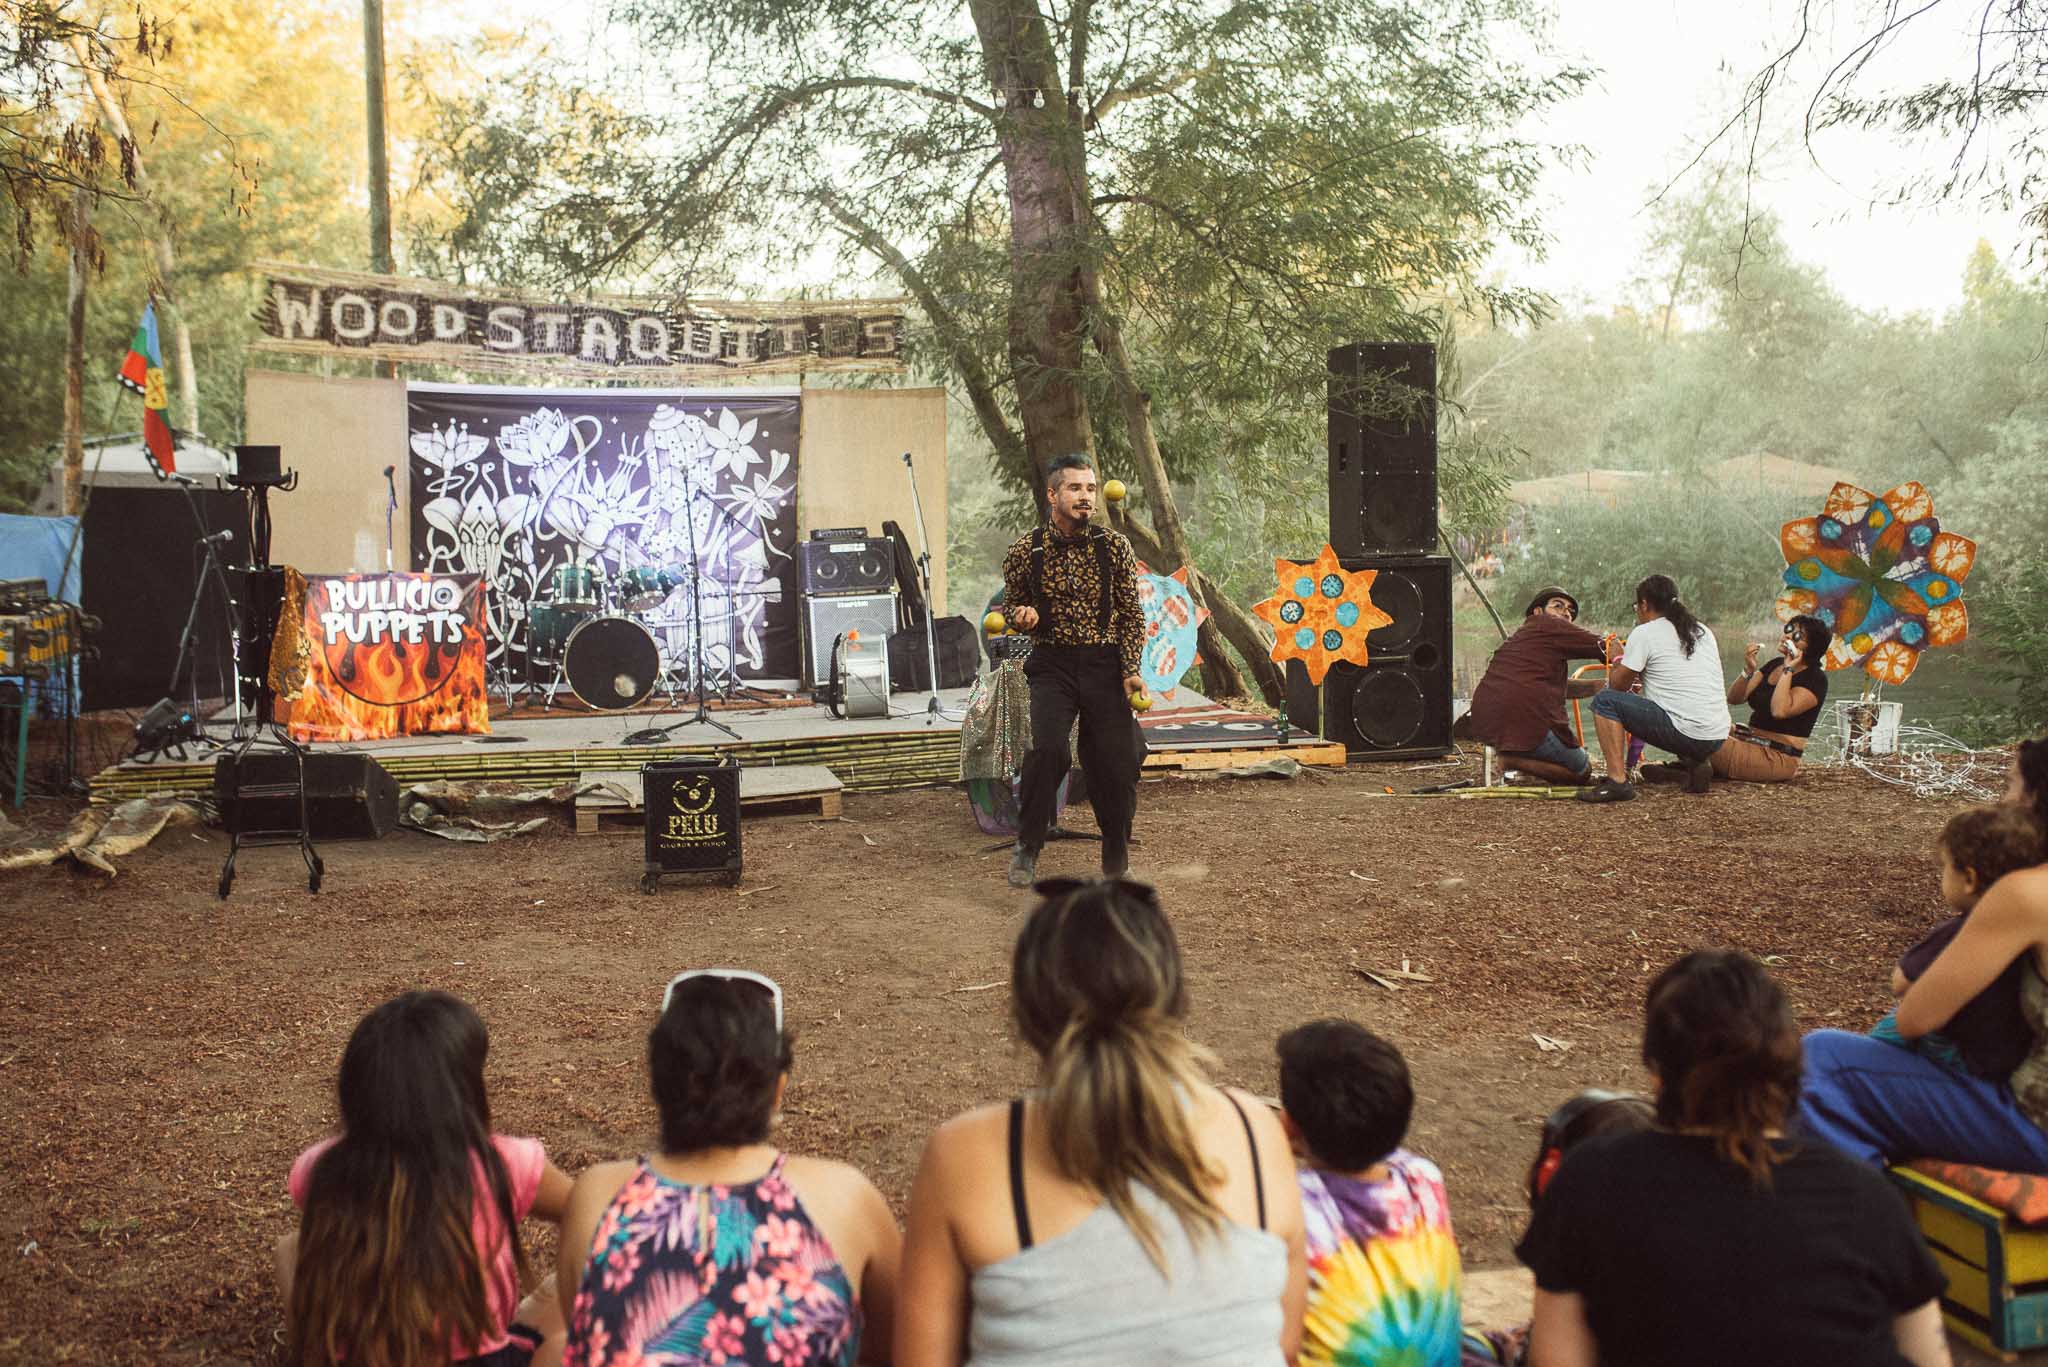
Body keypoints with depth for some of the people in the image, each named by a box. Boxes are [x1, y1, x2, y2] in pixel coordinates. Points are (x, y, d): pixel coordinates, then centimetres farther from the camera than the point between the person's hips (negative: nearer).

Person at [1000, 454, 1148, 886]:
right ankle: (1027, 849, -7)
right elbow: (1010, 606, 14)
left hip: (1105, 664, 1)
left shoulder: (1114, 546, 1)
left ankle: (1117, 864, 24)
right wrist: (1022, 615, -10)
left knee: (1118, 763, 1)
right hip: (1053, 664, -1)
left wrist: (1131, 670, -6)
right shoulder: (1025, 551, 0)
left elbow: (1133, 614, 4)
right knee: (1047, 747, -25)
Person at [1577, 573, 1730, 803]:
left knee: (1605, 700, -2)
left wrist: (1617, 661, 21)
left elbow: (1618, 685, 2)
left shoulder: (1644, 633, -3)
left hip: (1684, 733, -8)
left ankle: (1618, 781, -12)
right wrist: (1643, 674, 33)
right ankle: (1695, 763, 13)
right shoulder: (1702, 630, 18)